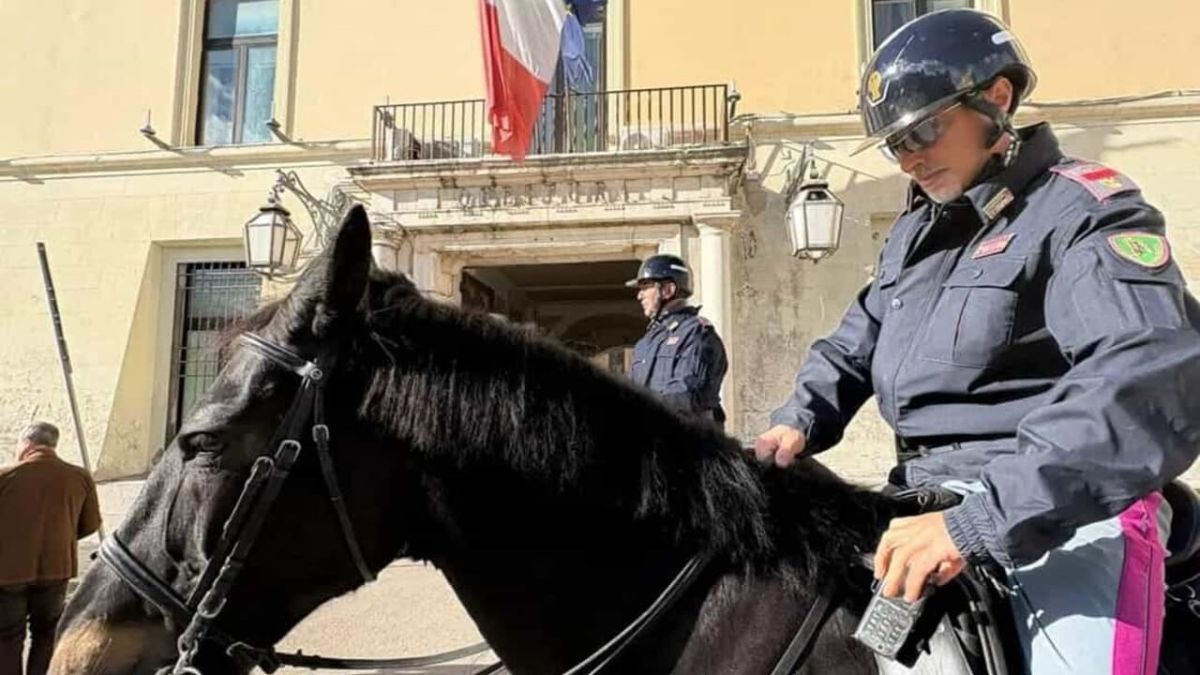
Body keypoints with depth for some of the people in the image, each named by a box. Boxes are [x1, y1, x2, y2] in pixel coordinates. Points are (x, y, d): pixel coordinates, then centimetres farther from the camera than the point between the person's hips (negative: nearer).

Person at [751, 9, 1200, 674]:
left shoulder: (1082, 211, -8)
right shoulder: (915, 230, 16)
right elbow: (855, 342, 25)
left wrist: (978, 522, -32)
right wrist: (798, 420, 3)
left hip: (1062, 513, -7)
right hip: (929, 501, 7)